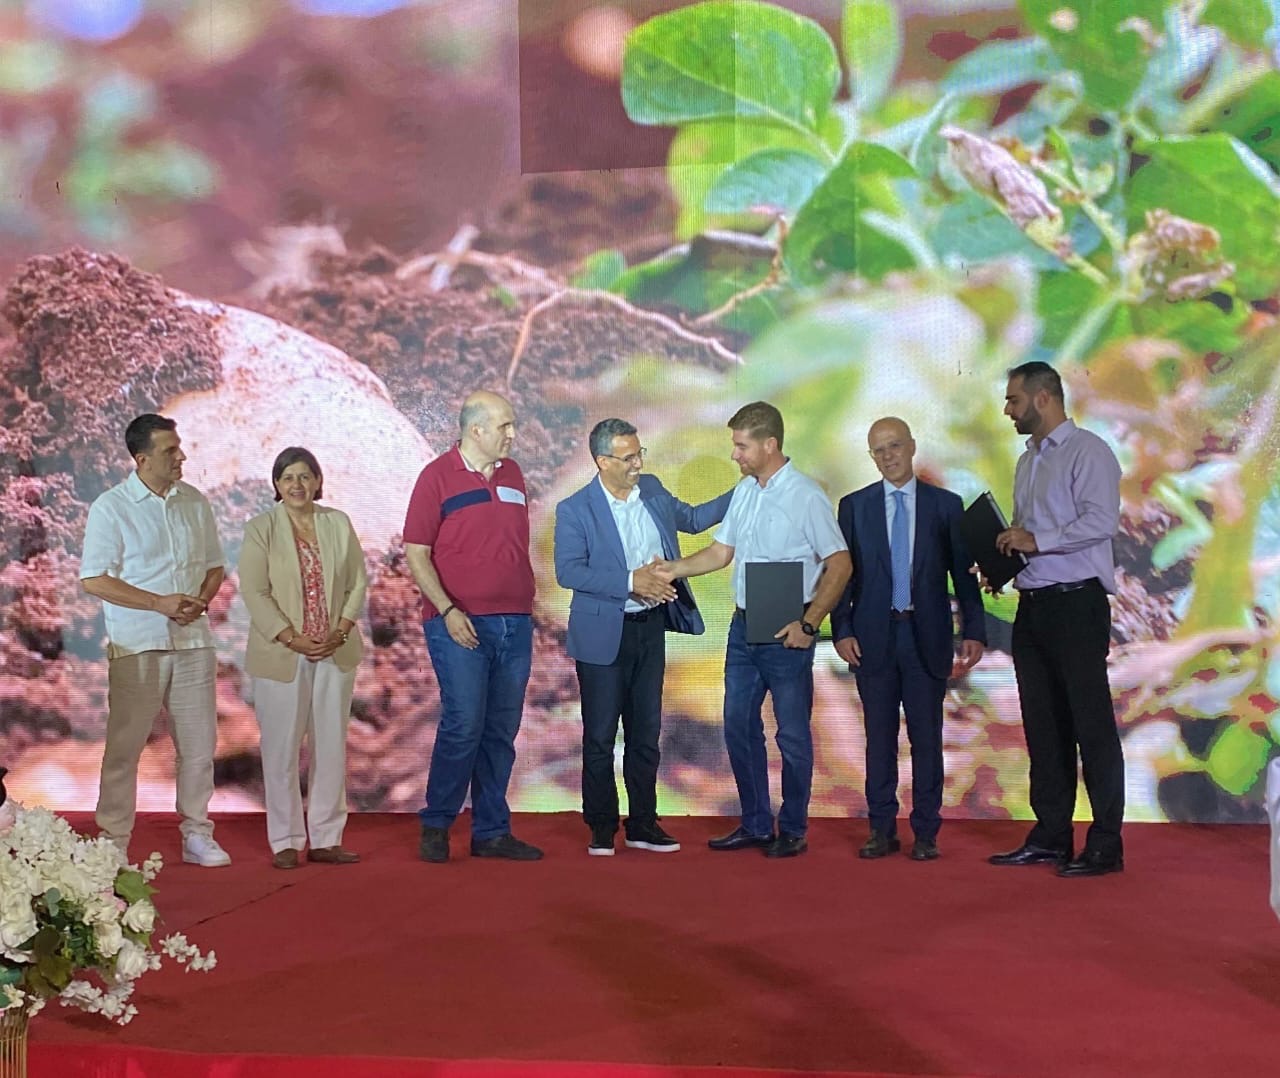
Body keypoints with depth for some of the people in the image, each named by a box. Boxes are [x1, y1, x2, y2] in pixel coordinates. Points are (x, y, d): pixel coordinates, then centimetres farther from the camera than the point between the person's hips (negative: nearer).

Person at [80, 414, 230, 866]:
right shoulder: (111, 507, -6)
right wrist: (160, 603, -17)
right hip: (137, 645, -4)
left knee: (199, 743, 7)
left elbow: (214, 565, 16)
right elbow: (93, 579, -10)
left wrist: (202, 600, -6)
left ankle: (196, 834, 19)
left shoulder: (195, 502, 9)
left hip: (192, 639, 5)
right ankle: (114, 842, 7)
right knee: (124, 746, -1)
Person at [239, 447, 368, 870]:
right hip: (281, 656, -3)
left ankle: (325, 839, 14)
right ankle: (285, 842, 10)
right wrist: (293, 639, -15)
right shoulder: (260, 529, -1)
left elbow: (357, 582, 7)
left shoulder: (339, 524, 8)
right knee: (282, 749, 1)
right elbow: (254, 593, -8)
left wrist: (341, 631, -7)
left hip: (336, 654, 3)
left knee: (331, 747, 6)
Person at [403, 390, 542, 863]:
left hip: (515, 624, 5)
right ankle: (435, 825, 6)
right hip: (460, 625, -5)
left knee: (501, 731, 7)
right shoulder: (438, 477, -3)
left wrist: (527, 603, 13)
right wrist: (447, 611, -15)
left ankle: (492, 832, 15)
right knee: (463, 726, -11)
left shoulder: (512, 474, 13)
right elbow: (415, 553, -6)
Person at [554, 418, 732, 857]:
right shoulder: (575, 509, -11)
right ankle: (601, 829, 14)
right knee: (600, 737, 3)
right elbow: (568, 571, -17)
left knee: (646, 733, 11)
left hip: (650, 627, 5)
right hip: (603, 634, -5)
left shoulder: (653, 491, 6)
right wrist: (630, 583, -21)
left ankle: (643, 824, 20)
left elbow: (693, 518, 22)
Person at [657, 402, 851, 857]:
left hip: (786, 631, -7)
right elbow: (721, 552, 15)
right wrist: (672, 570, 1)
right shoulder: (744, 490, 8)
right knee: (739, 726, 12)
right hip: (744, 627, 7)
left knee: (792, 733, 3)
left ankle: (792, 830, 16)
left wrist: (808, 624, -16)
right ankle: (755, 824, 24)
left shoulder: (806, 496, -13)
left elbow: (839, 565, -13)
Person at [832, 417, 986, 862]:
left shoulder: (946, 505, 5)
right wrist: (842, 630, -3)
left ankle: (926, 832, 9)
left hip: (927, 636, -1)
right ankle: (882, 829, 13)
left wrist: (973, 631, -1)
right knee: (879, 736, 5)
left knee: (927, 736, 2)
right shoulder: (854, 506, 7)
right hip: (873, 636, 1)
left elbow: (964, 572, 5)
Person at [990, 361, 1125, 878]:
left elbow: (1101, 521, -19)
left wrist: (1037, 540, -18)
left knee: (1091, 723, -5)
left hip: (1076, 603, -9)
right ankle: (1050, 836, 18)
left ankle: (1105, 844, 0)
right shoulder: (1028, 461, 19)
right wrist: (1006, 556, 4)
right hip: (1032, 604, 9)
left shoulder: (1087, 451, -8)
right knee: (1043, 726, 11)